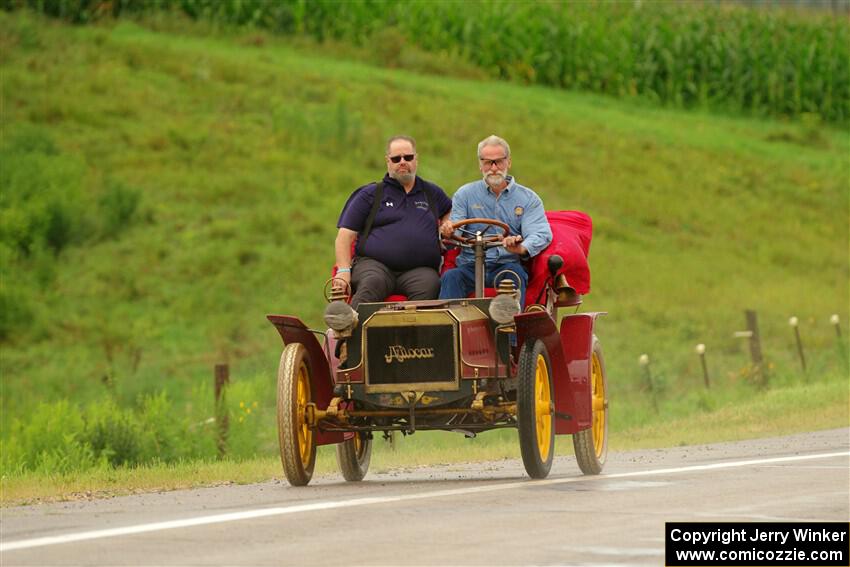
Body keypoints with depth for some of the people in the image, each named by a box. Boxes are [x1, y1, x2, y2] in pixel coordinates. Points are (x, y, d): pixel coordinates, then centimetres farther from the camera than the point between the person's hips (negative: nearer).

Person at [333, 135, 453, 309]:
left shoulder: (432, 193, 27)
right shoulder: (370, 194, 17)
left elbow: (450, 211, 48)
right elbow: (345, 235, 11)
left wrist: (446, 225, 20)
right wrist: (343, 271, -7)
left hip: (418, 269, 2)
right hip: (373, 263, -2)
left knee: (428, 286, -36)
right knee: (372, 283, -39)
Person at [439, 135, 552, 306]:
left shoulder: (528, 198, 13)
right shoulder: (465, 194, 17)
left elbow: (541, 234, -2)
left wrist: (522, 248, -27)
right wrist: (448, 233, -22)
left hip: (509, 264, -1)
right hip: (470, 265, 1)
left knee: (514, 273, -35)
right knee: (450, 277, -30)